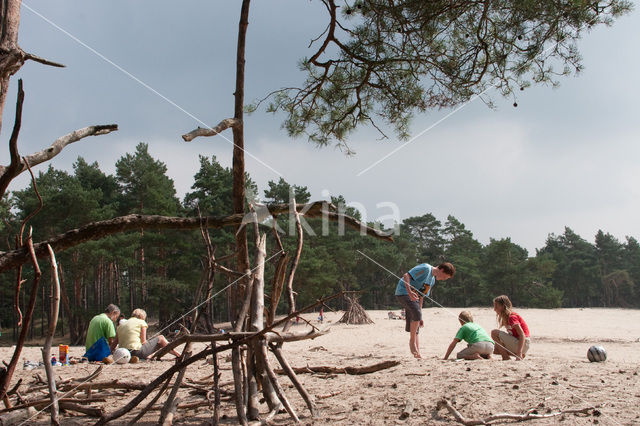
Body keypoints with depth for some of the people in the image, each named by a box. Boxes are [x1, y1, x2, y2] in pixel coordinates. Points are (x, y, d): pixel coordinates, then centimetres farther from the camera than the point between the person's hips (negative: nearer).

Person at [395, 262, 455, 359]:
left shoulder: (432, 280, 16)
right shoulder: (426, 268, -13)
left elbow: (421, 296, 20)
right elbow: (406, 276, -21)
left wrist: (419, 317, 16)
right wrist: (409, 292, -34)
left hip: (413, 296, 10)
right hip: (403, 292, -10)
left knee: (414, 327, 5)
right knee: (416, 312, -29)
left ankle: (417, 352, 5)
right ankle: (412, 341, -18)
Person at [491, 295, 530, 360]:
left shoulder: (512, 317, -15)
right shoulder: (505, 318, 15)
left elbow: (522, 335, -24)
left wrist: (519, 353, -33)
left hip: (522, 345, -10)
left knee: (494, 332, -17)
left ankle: (506, 357, -13)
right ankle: (520, 355, 11)